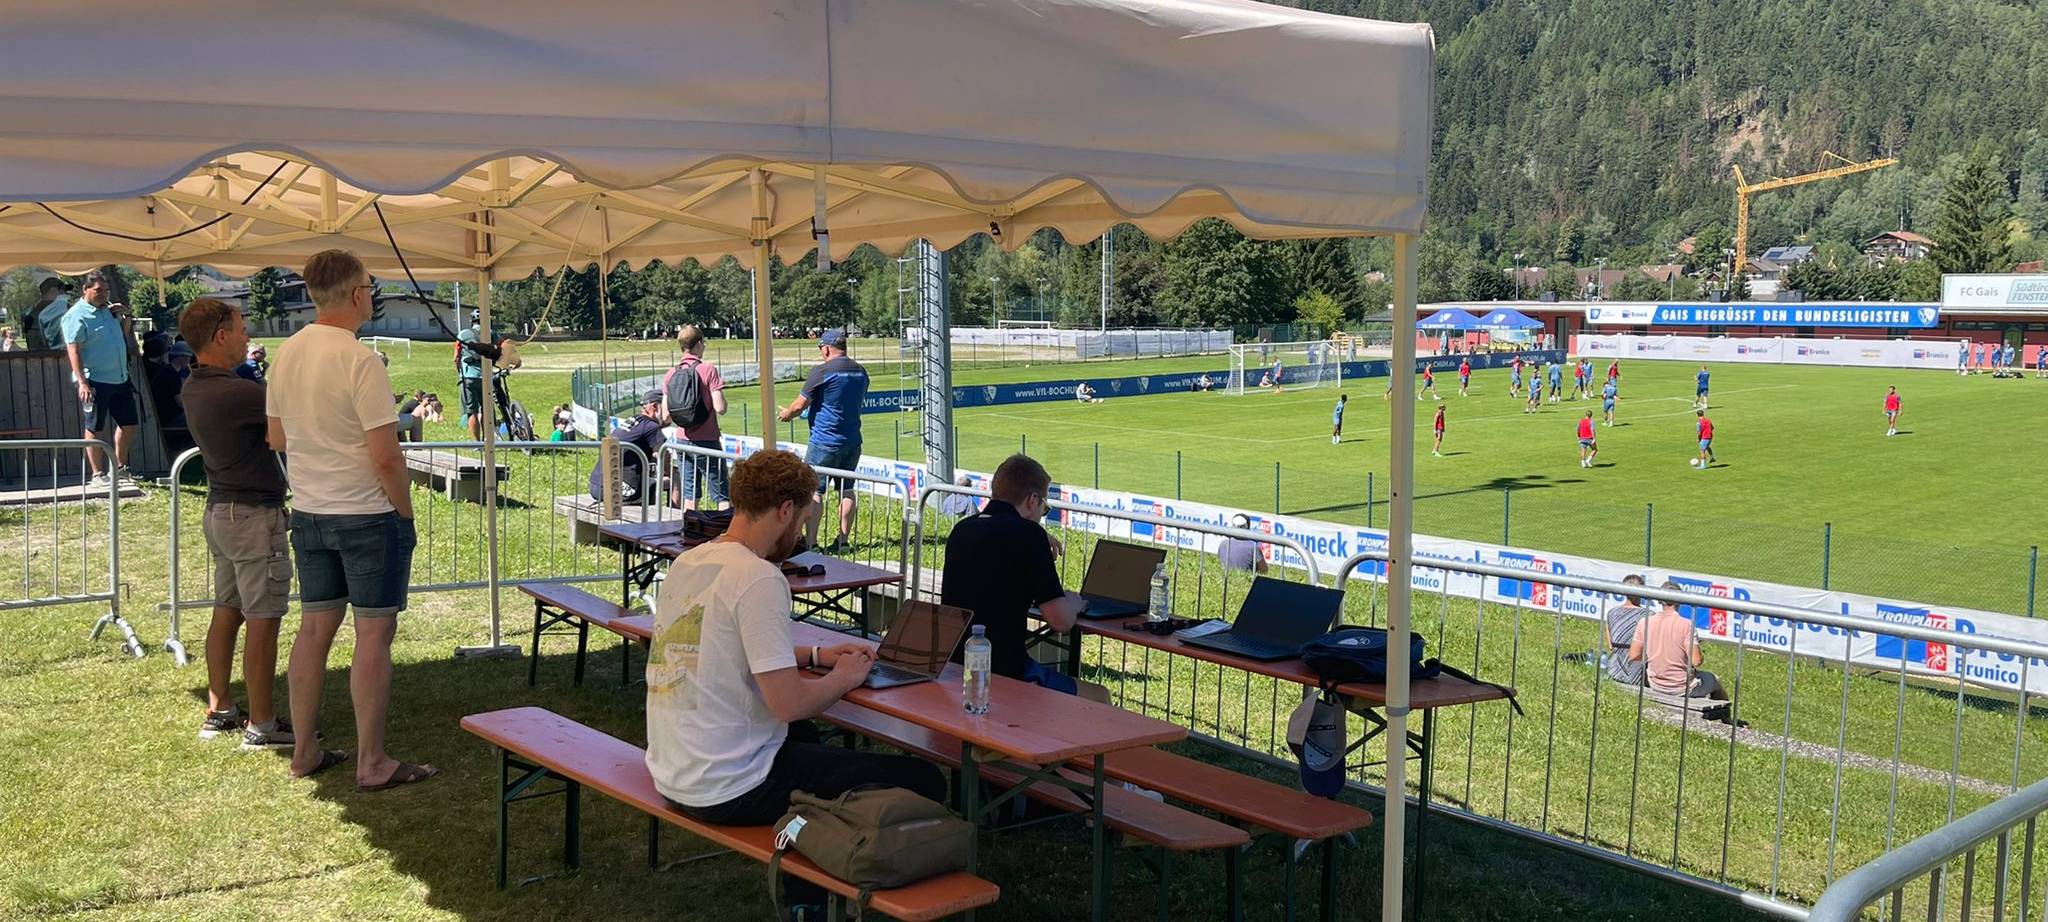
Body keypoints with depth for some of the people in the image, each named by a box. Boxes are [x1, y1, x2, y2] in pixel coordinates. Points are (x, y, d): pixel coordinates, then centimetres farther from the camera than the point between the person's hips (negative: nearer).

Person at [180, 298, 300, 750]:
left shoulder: (195, 388, 7)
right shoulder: (236, 392, -23)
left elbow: (266, 428, 12)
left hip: (220, 509, 10)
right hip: (255, 514, -10)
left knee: (226, 612, 17)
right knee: (263, 623, -3)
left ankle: (218, 711, 26)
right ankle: (261, 725, 4)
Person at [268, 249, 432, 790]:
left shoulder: (287, 354, 5)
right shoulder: (360, 361, -18)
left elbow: (276, 437, 15)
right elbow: (385, 457, -19)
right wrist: (406, 515, -7)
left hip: (308, 512, 8)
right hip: (367, 513, -7)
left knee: (315, 626, 14)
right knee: (374, 632, -1)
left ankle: (305, 751, 22)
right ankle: (372, 764, 4)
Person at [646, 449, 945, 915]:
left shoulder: (685, 563, 7)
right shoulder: (758, 578, -20)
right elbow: (789, 703, -23)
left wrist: (815, 655, 17)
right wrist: (843, 678, -3)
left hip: (671, 773, 10)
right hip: (727, 791, -10)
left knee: (804, 739, 38)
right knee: (923, 782, -6)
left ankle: (804, 894, 41)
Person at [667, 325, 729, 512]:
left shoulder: (670, 374, 5)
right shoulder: (708, 370, -11)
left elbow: (666, 416, 5)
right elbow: (720, 408, -17)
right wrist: (720, 388, 2)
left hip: (684, 441, 5)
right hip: (707, 440, -5)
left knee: (689, 495, 9)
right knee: (721, 496, -2)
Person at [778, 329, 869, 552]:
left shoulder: (822, 371, -12)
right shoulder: (860, 372, 9)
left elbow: (800, 405, -8)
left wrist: (786, 414, 15)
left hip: (825, 440, -7)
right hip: (853, 440, 7)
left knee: (813, 490, -1)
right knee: (846, 490, 12)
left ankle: (810, 541, -3)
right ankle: (844, 540, 15)